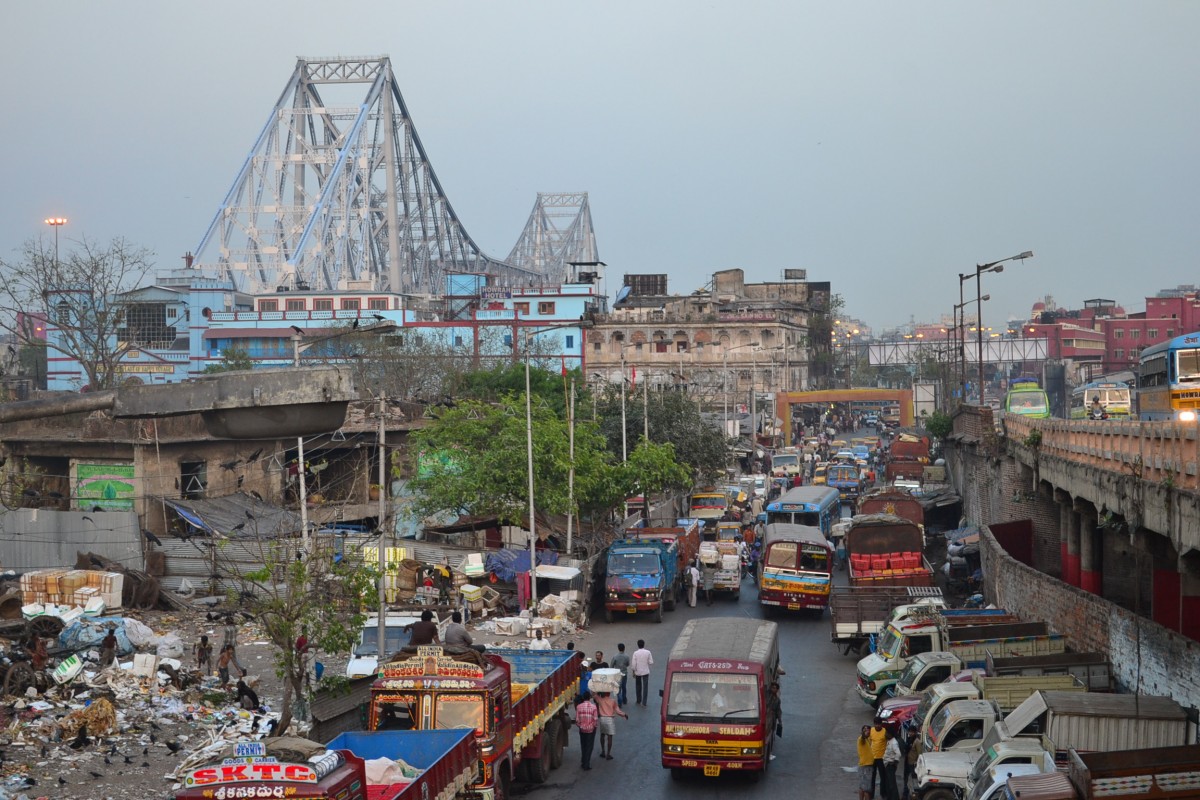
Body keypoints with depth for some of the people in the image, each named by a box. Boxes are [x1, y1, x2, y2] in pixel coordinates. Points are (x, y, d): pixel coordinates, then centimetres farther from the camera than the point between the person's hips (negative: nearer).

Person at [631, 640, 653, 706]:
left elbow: (633, 664, -11)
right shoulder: (648, 652, -10)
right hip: (645, 672, -1)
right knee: (645, 687, 2)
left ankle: (639, 701, 26)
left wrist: (633, 672, 0)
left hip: (638, 672, 1)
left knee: (638, 687, 17)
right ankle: (644, 702, -3)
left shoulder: (635, 653, -11)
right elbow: (651, 662, -7)